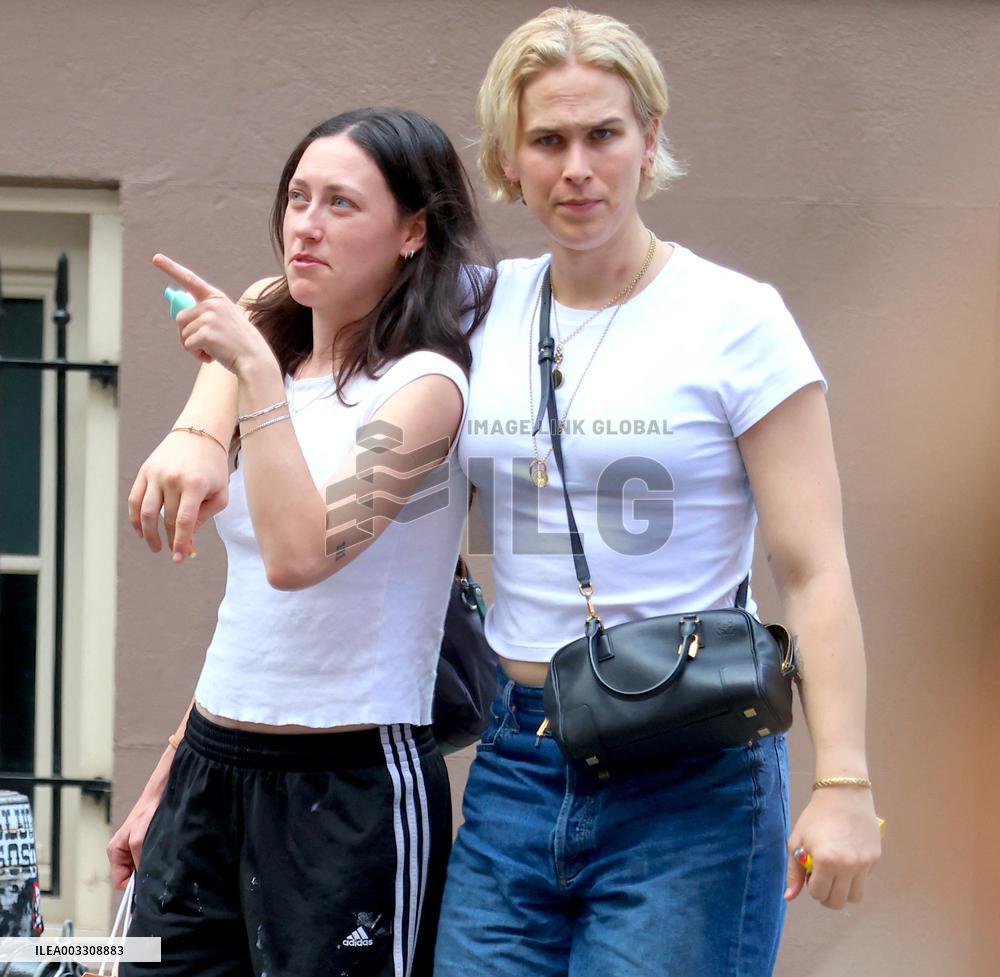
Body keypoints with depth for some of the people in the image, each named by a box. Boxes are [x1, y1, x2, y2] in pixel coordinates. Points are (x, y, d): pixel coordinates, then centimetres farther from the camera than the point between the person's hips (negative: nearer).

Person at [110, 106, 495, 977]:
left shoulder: (424, 384, -9)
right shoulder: (280, 373, 12)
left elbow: (299, 553, -25)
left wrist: (254, 370, -23)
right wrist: (163, 787, 19)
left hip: (350, 783, -7)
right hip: (211, 771, 7)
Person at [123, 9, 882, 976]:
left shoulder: (735, 318, -4)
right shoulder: (480, 308, 8)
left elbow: (813, 571, -7)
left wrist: (843, 785, -13)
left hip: (688, 783, -4)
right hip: (515, 761, 4)